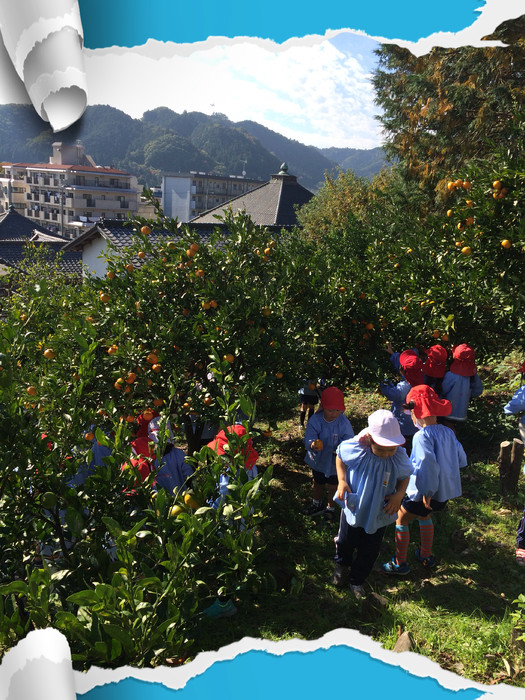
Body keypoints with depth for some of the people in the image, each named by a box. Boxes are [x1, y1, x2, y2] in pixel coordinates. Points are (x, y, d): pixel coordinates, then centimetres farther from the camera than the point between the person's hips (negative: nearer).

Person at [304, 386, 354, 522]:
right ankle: (317, 505, 53)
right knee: (317, 484, 25)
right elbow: (308, 438, -28)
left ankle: (330, 509, 44)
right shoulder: (315, 420, -22)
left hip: (335, 462, -1)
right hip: (318, 460, 2)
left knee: (332, 487, 16)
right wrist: (312, 444, -52)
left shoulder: (344, 423, -22)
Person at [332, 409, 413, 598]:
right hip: (353, 509, 0)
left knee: (369, 552, 19)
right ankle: (342, 565, 58)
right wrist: (341, 480, -17)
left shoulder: (399, 457, -25)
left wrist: (399, 495, -22)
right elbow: (339, 457, -5)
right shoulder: (356, 450, -28)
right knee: (345, 542, 23)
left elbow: (405, 477, -4)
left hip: (379, 514, 1)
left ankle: (356, 579, 47)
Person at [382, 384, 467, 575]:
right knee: (425, 517, 33)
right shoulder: (448, 432, -2)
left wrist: (427, 492, -26)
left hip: (424, 493, -7)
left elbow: (427, 464, -34)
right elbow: (462, 460, 8)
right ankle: (426, 556, 47)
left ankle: (400, 564, 25)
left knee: (401, 520, 14)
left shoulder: (422, 436, -24)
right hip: (445, 491, 8)